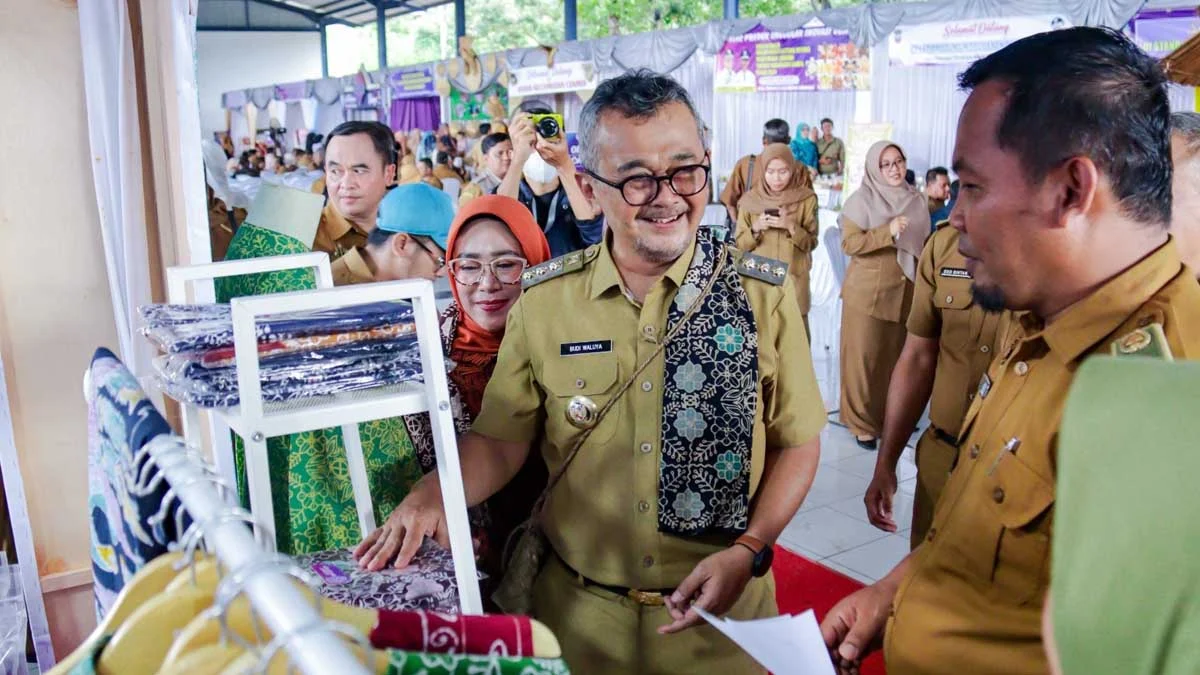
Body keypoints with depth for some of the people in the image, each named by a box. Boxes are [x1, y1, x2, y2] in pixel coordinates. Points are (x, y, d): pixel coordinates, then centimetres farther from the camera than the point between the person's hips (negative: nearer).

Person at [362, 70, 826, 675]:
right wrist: (435, 492, -21)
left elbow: (797, 442, -3)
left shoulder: (764, 294, -8)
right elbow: (502, 438, -2)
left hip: (723, 608, 0)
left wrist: (749, 551, -15)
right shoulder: (544, 299, -6)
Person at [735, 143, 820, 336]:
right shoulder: (750, 200, 0)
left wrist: (791, 226, -17)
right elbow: (740, 244, 4)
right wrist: (755, 228, -15)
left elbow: (811, 243, -1)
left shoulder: (806, 199, -1)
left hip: (793, 279, 0)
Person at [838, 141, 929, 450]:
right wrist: (887, 231, -23)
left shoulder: (916, 199, 9)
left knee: (897, 355, 8)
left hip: (906, 291, 4)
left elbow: (924, 244, 19)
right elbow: (849, 243, -14)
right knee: (865, 357, 0)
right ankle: (863, 423, 12)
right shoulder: (861, 200, -7)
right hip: (868, 293, -4)